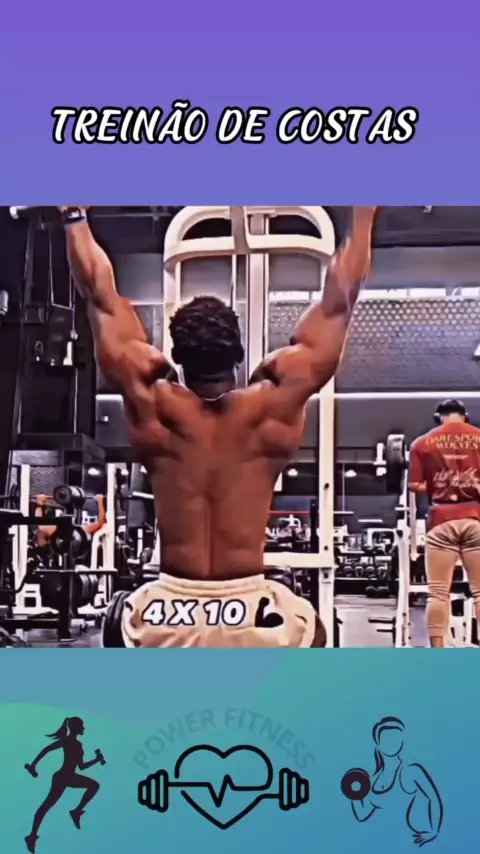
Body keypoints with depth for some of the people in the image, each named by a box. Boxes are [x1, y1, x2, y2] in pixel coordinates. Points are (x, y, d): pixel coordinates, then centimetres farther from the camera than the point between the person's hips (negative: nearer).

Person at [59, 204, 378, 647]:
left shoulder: (152, 404, -4)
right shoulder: (273, 405, -5)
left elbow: (102, 300, 5)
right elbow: (338, 303, 2)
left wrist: (75, 214, 16)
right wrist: (364, 212, 10)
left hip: (166, 613, 1)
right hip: (252, 612, 0)